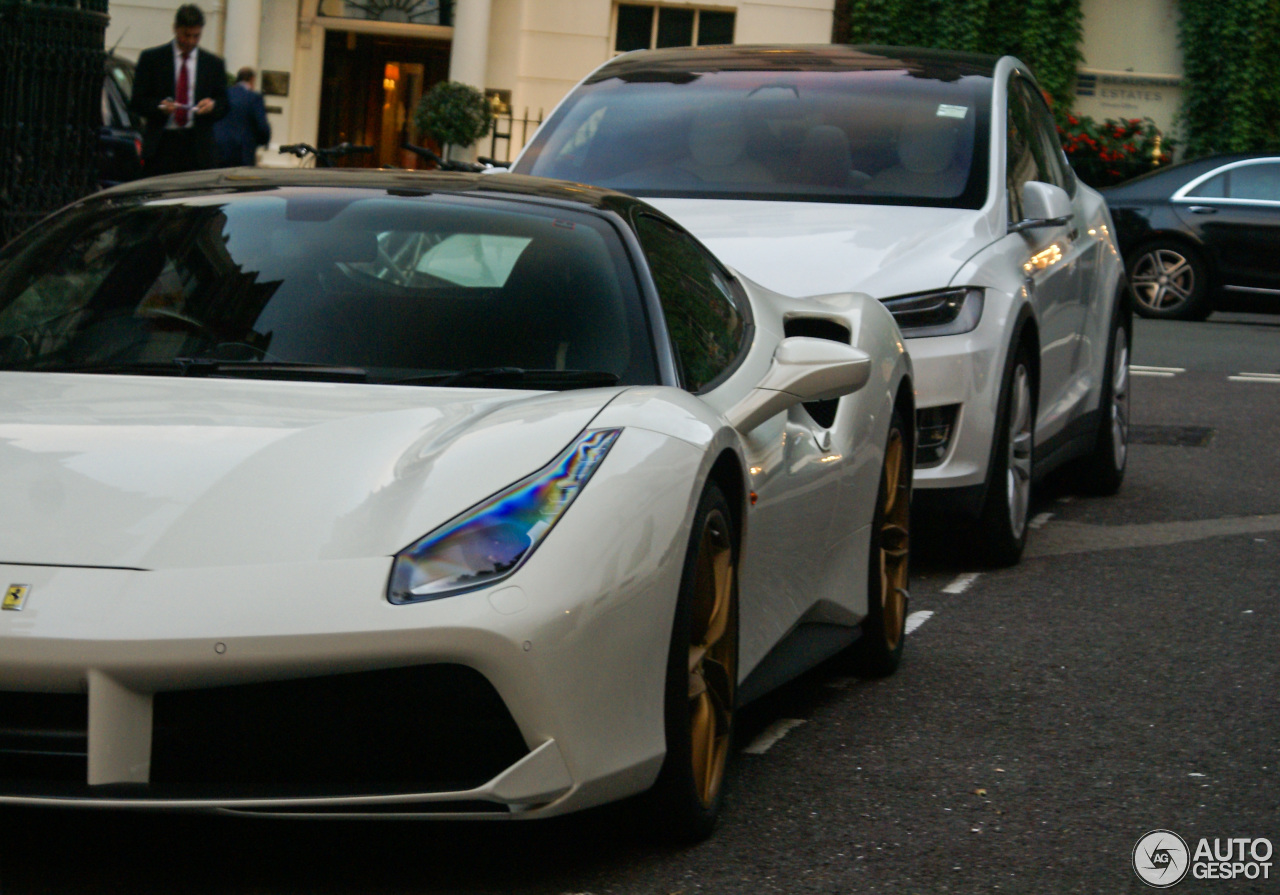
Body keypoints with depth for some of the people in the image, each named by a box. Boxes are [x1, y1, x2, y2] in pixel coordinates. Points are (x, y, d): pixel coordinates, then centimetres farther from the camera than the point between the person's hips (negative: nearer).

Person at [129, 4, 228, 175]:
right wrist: (159, 106, -15)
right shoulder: (151, 58, 8)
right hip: (161, 146, -1)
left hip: (199, 147, 1)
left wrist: (212, 105, -9)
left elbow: (224, 106, 15)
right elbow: (137, 103, 5)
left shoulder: (214, 63, 13)